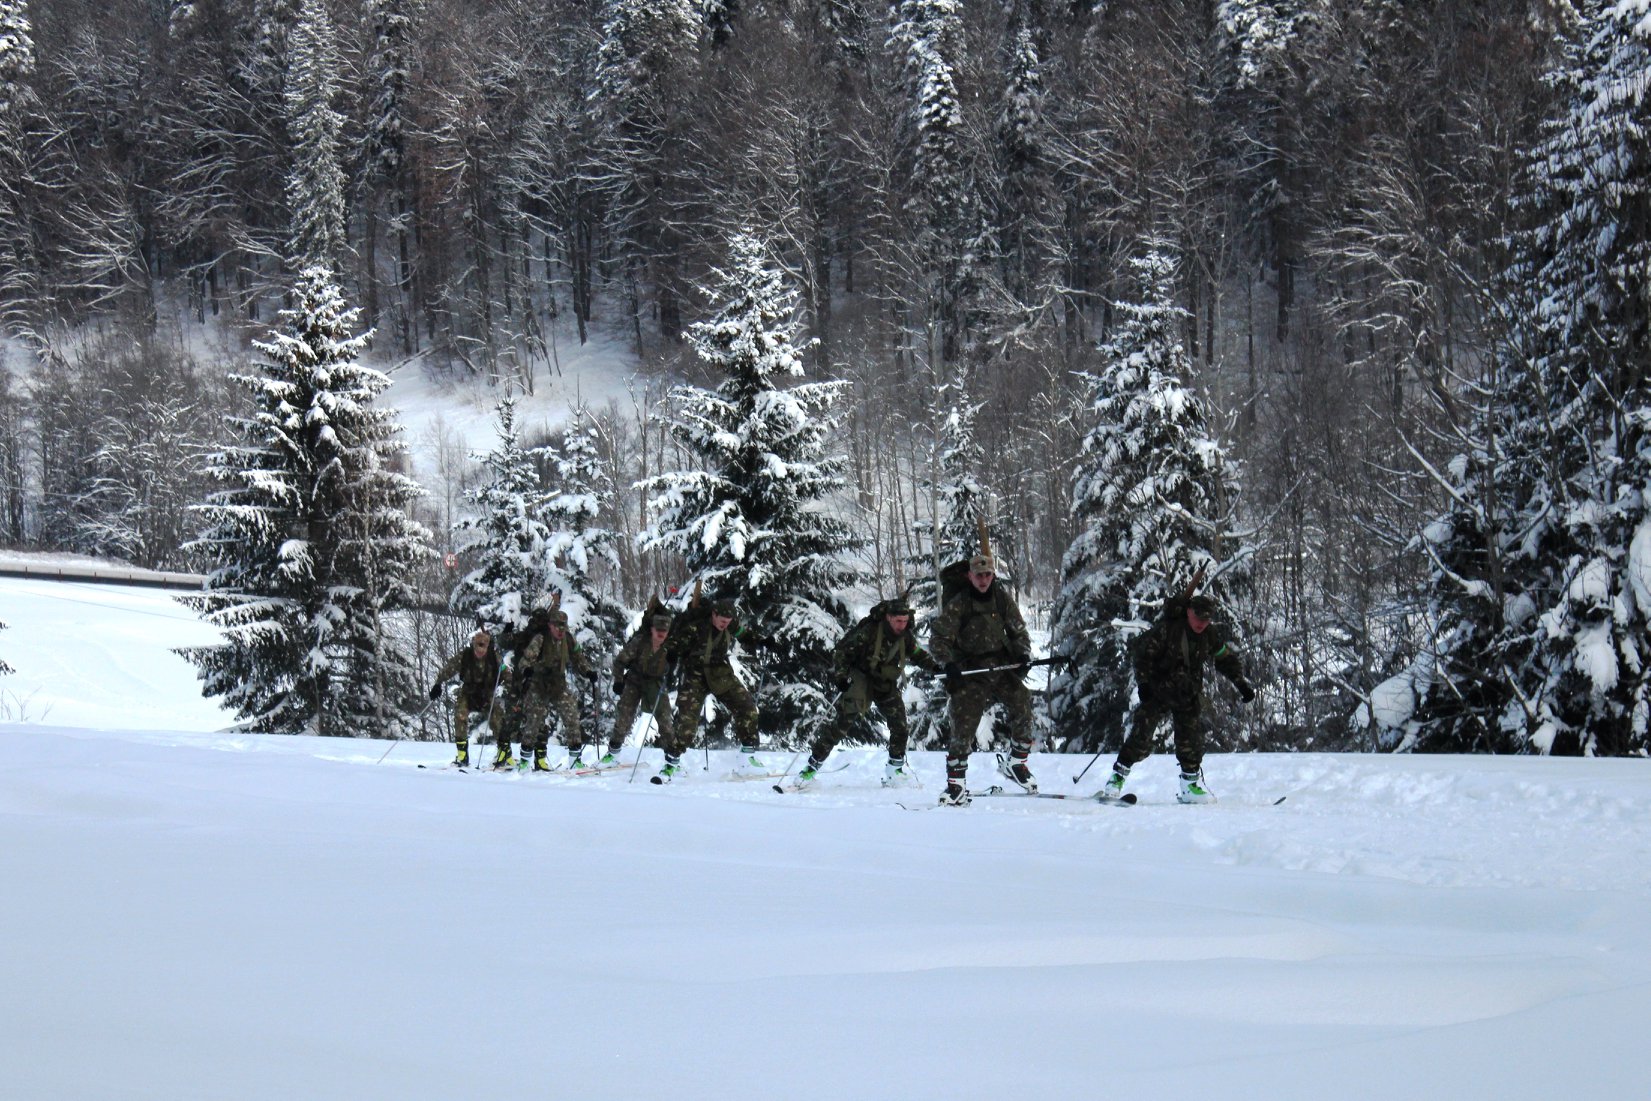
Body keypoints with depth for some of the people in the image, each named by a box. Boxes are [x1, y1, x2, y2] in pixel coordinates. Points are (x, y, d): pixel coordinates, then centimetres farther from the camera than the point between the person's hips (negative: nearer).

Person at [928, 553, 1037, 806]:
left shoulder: (1002, 598, 7)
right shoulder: (958, 605, -3)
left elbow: (1018, 631, 14)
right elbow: (938, 638, -1)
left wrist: (1023, 654, -4)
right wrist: (948, 664, -16)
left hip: (1003, 666, 3)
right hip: (970, 673, -3)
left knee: (1022, 704, -17)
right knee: (963, 727, -8)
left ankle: (1016, 763, 3)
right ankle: (955, 783, 4)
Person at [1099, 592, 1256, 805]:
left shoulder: (1212, 635, -2)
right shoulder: (1166, 628, -16)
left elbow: (1227, 659, 14)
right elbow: (1143, 653, -12)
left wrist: (1242, 684, 9)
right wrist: (1143, 682, -18)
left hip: (1187, 695, 4)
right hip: (1158, 690, -4)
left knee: (1191, 735, -2)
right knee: (1141, 735, -11)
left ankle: (1191, 783, 10)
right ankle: (1117, 776, -3)